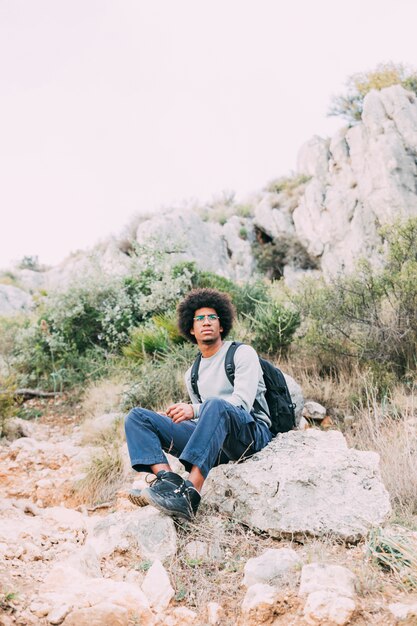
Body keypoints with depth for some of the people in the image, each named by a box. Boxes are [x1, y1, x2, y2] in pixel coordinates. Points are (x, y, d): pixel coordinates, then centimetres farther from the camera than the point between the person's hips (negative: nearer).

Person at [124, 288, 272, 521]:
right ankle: (168, 479, -30)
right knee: (137, 416, -5)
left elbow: (242, 403, -12)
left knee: (215, 405, -40)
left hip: (252, 434, -6)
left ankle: (189, 495, -46)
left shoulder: (243, 353, 3)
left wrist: (193, 410, -25)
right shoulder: (192, 374, 22)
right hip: (213, 443, 6)